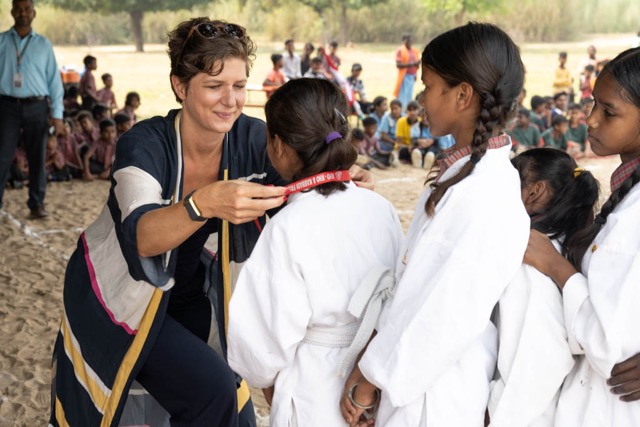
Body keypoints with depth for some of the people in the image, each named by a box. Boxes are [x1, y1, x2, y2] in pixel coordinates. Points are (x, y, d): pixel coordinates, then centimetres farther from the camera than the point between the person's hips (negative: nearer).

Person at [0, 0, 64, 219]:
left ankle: (37, 204, 17)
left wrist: (57, 114, 1)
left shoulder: (43, 44, 7)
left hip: (36, 107, 1)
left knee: (37, 158, 7)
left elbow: (54, 79, 7)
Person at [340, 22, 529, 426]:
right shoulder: (469, 174, 3)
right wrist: (373, 359, 4)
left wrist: (370, 379, -12)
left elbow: (448, 316, -24)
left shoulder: (486, 197, -26)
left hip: (435, 394, -8)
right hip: (419, 371, 8)